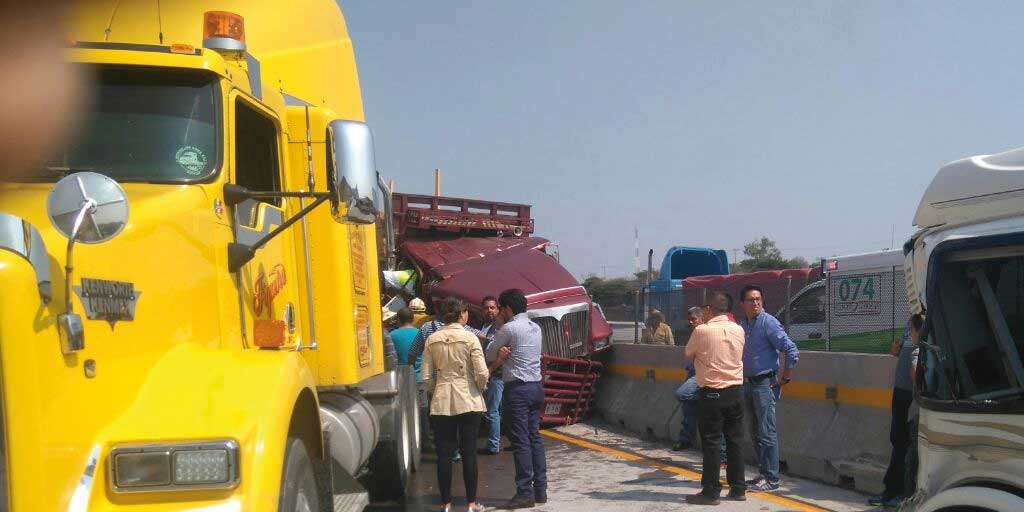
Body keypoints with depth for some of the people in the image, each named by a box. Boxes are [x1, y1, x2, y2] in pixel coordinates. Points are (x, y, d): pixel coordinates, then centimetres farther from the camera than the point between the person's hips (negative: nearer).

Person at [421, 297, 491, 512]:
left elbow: (427, 377, 1)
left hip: (441, 402, 2)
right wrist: (480, 388, 8)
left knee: (444, 453, 8)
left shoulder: (432, 339, 1)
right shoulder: (469, 338, -8)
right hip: (468, 401, -2)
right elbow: (482, 373, -11)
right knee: (469, 452, 6)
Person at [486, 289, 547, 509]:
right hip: (536, 386, 8)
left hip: (518, 389, -8)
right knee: (534, 438, 11)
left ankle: (525, 493, -4)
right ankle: (540, 489, 14)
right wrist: (504, 356, 1)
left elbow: (490, 354, -1)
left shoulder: (509, 328, -11)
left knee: (521, 441, -5)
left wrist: (500, 355, 17)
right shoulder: (536, 328, 13)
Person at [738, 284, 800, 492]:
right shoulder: (742, 325, 9)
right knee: (756, 433, 12)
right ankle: (763, 473, 21)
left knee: (767, 433, -6)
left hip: (765, 384, -8)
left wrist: (785, 378, -13)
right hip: (749, 383, 8)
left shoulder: (769, 323, -12)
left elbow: (792, 351, -16)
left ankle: (772, 478, -1)